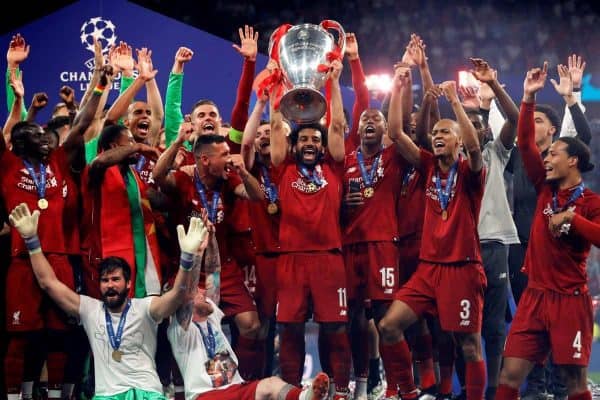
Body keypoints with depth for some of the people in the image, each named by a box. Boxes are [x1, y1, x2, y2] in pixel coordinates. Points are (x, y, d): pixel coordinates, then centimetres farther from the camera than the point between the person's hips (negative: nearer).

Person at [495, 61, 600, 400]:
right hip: (535, 295, 5)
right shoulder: (546, 188, 9)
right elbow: (525, 143, 5)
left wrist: (570, 218, -17)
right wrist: (529, 97, -1)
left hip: (570, 300, -5)